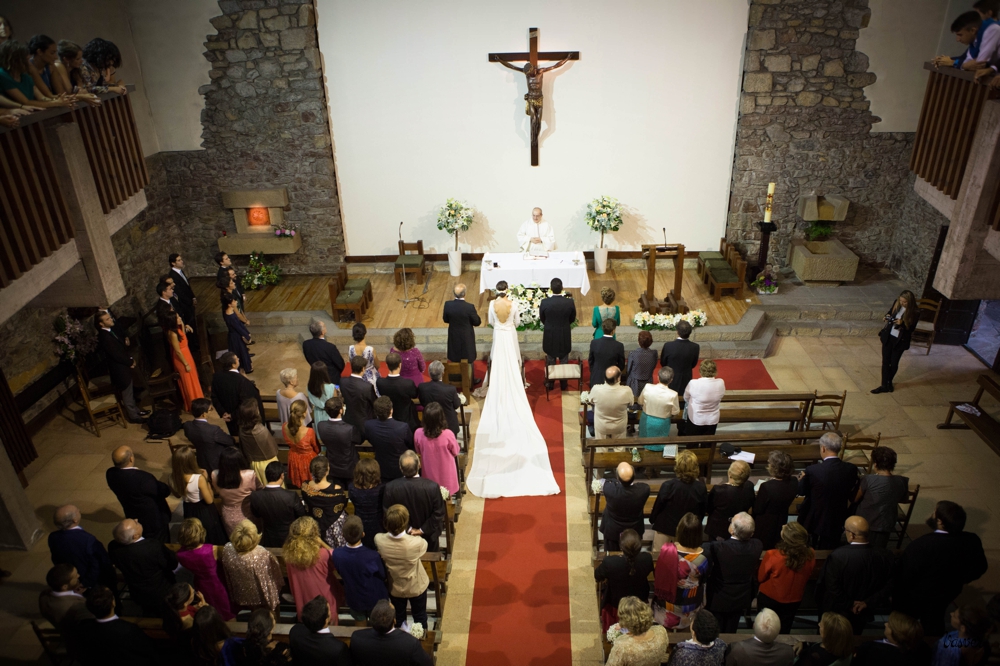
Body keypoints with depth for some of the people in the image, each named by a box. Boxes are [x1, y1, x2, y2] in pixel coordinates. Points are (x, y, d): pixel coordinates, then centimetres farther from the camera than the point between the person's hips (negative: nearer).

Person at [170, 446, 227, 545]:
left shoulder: (174, 477, -18)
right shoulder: (199, 478, -34)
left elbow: (177, 495, 3)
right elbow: (209, 500, -23)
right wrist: (206, 479, -18)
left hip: (189, 511, 6)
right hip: (204, 512, -6)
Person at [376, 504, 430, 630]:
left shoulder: (379, 540, -31)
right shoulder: (416, 542, -38)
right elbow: (424, 545, -12)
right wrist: (413, 535, 1)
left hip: (395, 588, 2)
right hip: (416, 587, -2)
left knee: (398, 618, 29)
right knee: (420, 616, 27)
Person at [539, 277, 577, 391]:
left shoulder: (544, 302, -21)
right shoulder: (569, 302, -18)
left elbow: (542, 319, -5)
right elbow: (572, 319, -3)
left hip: (550, 335, 0)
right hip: (565, 336, 1)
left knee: (550, 360, 19)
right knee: (564, 360, 19)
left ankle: (550, 383, 32)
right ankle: (563, 383, 32)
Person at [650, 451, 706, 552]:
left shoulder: (668, 485, -27)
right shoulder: (701, 487, -18)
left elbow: (658, 506, -13)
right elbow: (703, 509, -2)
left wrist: (652, 519, 6)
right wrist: (697, 524, 17)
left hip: (666, 527, -3)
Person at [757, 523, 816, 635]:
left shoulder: (772, 556, -35)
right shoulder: (810, 555, -25)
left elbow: (760, 578, -16)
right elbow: (807, 577, -4)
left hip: (769, 599, -3)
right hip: (794, 600, 3)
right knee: (784, 631, 27)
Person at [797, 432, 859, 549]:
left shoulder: (812, 470, -25)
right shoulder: (851, 469, -14)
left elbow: (801, 491, -7)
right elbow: (851, 494, 2)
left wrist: (801, 479, 13)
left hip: (814, 521, -3)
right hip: (837, 522, 3)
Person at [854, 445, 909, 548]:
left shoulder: (868, 480, -21)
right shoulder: (903, 482, -11)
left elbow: (856, 499, -7)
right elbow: (904, 499, 9)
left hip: (863, 524, -3)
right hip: (885, 526, 3)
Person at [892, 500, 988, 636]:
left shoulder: (921, 545, -39)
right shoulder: (972, 541, -22)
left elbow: (903, 575, -27)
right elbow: (978, 569, -2)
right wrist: (956, 580, 14)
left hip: (915, 597, -5)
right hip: (947, 594, 5)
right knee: (934, 626, 32)